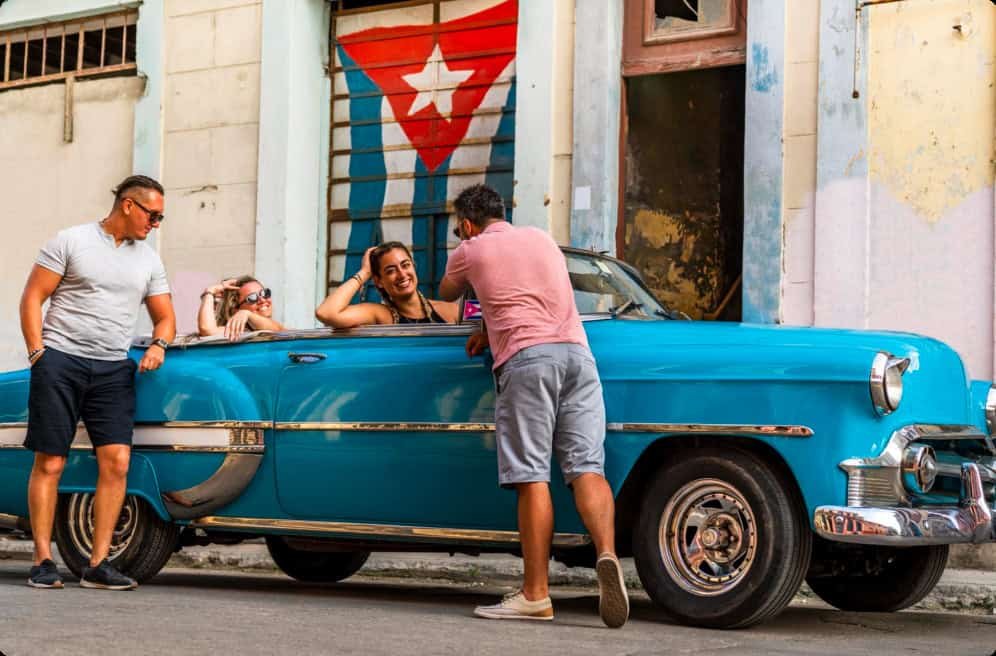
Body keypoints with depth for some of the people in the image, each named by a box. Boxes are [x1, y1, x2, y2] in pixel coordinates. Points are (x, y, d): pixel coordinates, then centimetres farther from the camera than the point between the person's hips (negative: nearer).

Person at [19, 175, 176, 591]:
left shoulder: (149, 260, 15)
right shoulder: (71, 241, 1)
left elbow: (165, 317, 19)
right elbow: (32, 298, 0)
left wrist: (158, 345, -3)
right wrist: (37, 353, -8)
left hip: (113, 369, 4)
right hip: (61, 360, -4)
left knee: (116, 462, -9)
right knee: (49, 463, -4)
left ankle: (98, 565, -4)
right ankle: (43, 561, 3)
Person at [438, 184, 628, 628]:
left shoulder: (471, 251, 14)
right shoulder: (543, 239, 25)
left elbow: (447, 293, 35)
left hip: (526, 357, -4)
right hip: (577, 350, 4)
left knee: (532, 476, -7)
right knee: (586, 467, -5)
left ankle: (536, 594, -9)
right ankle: (607, 554, -29)